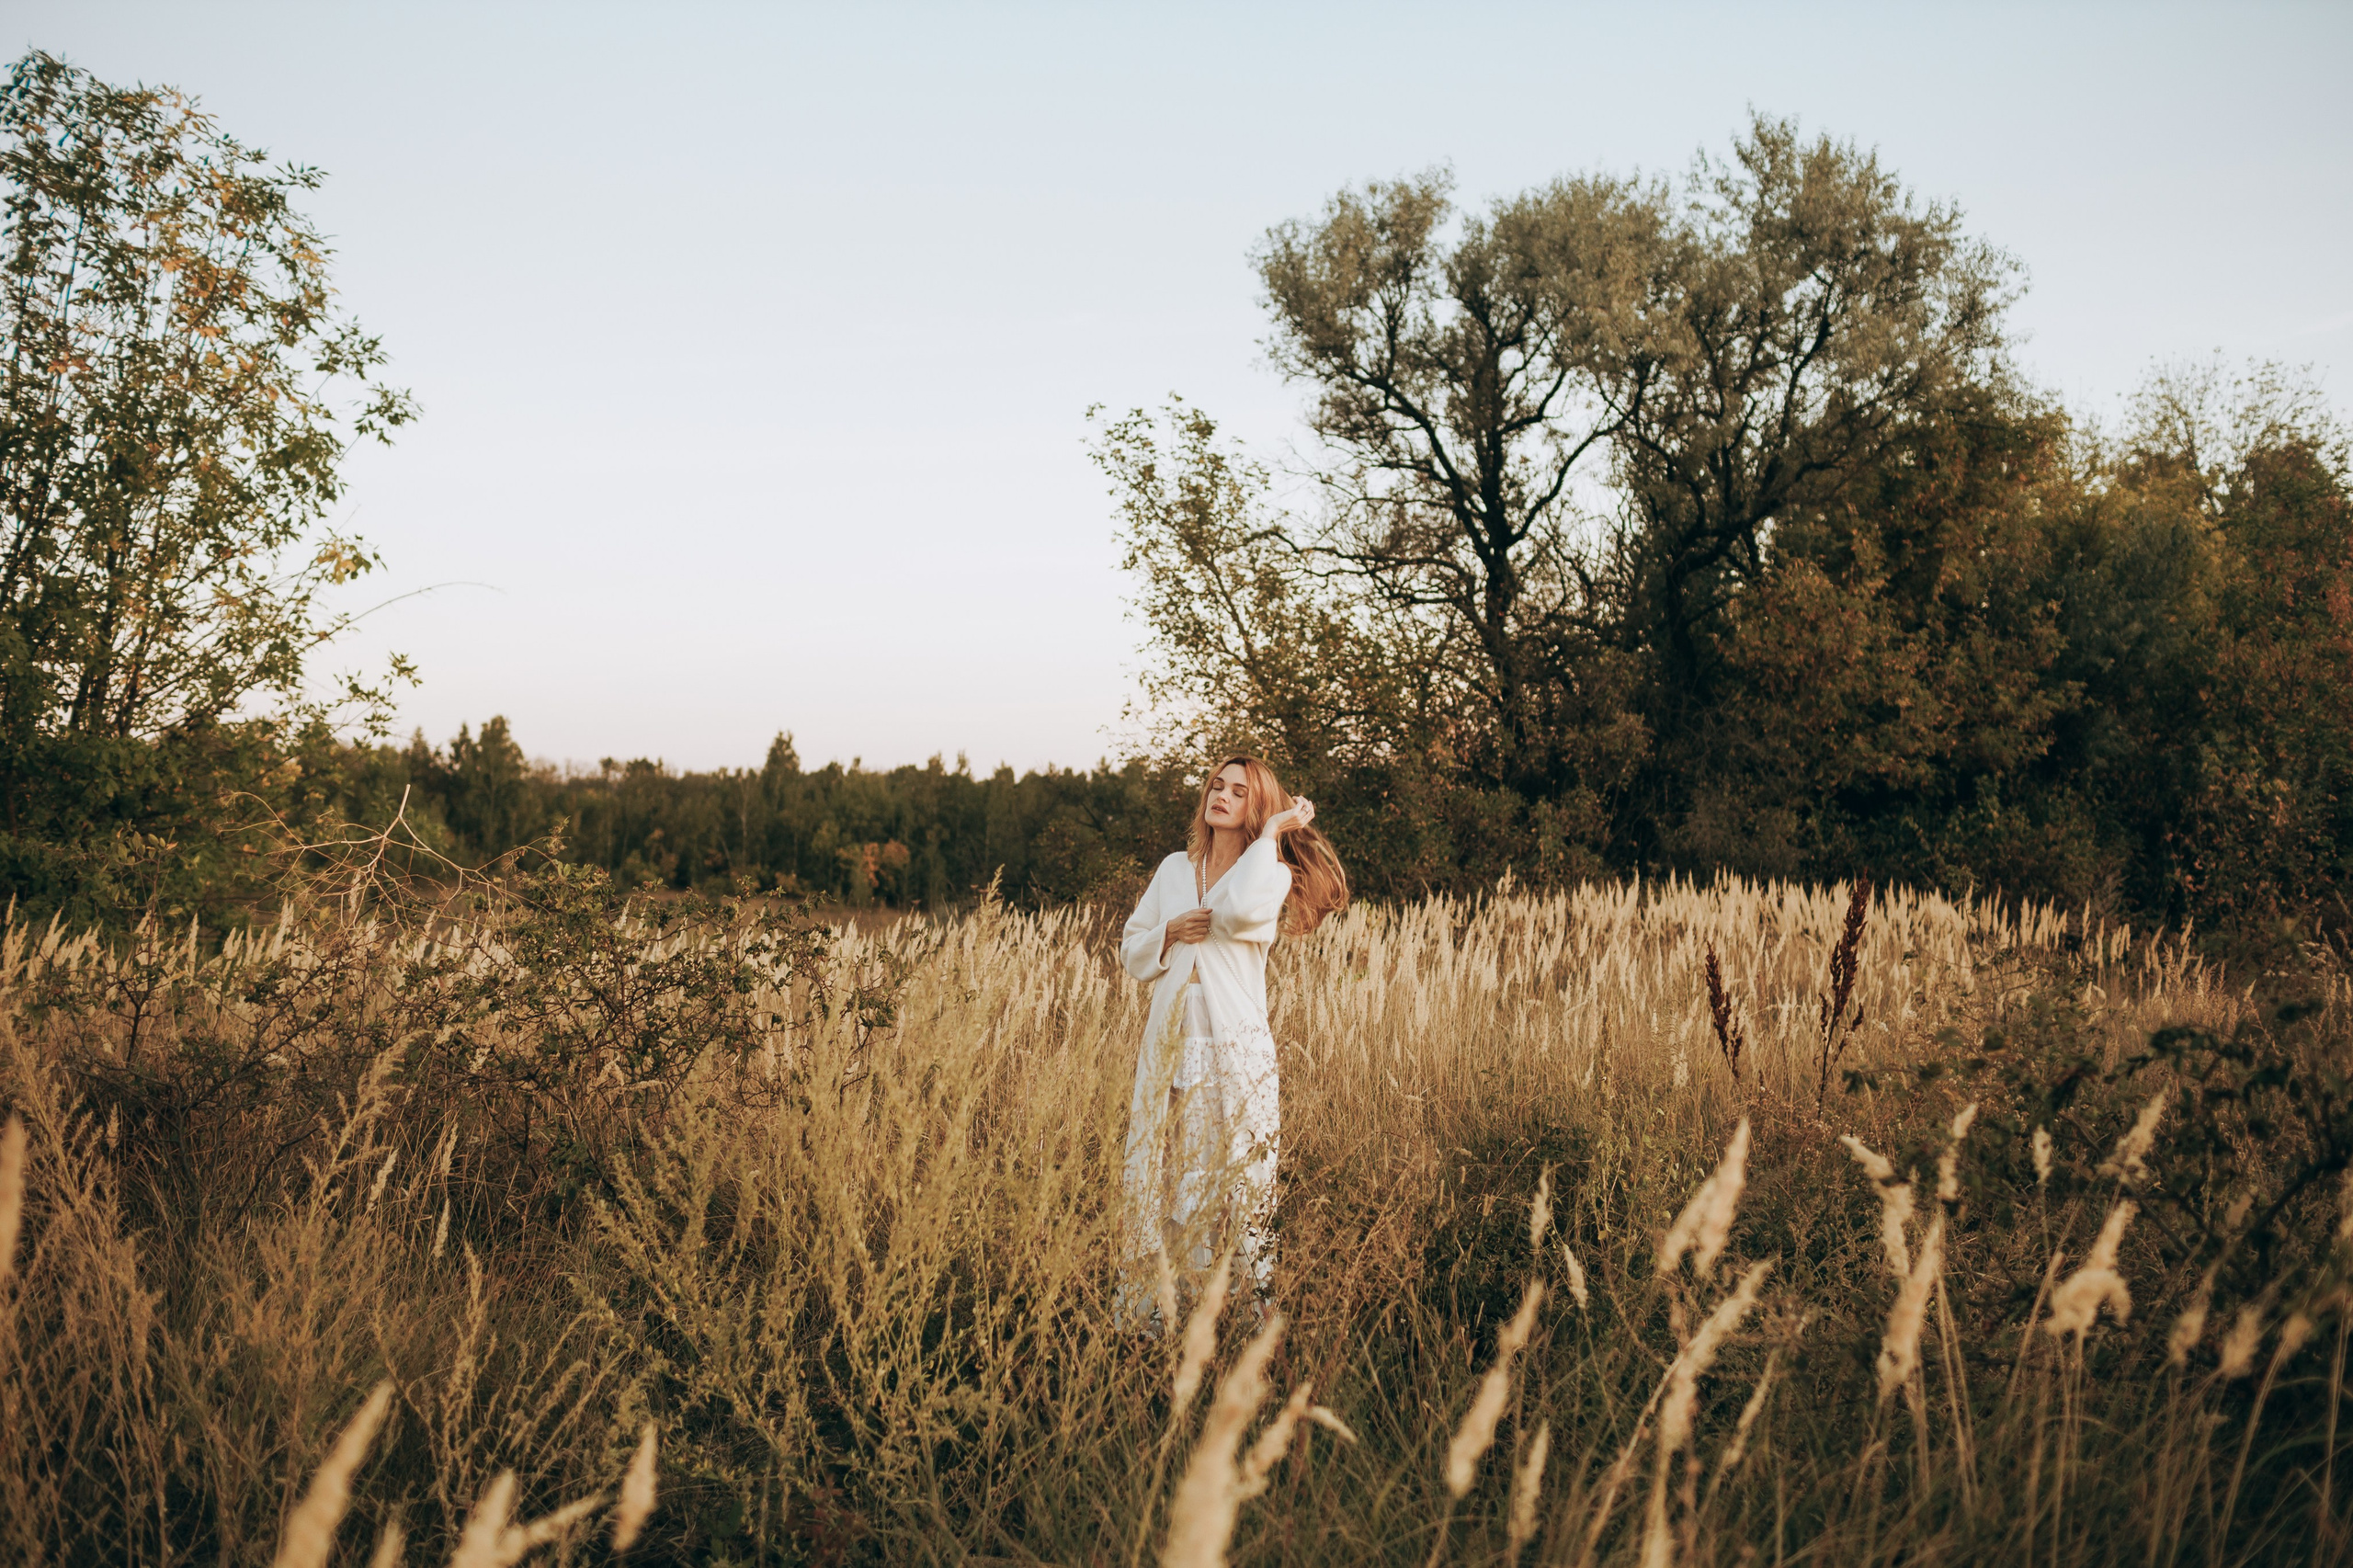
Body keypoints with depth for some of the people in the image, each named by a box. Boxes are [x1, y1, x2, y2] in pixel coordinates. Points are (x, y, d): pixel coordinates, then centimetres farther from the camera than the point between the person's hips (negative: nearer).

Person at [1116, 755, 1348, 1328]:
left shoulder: (1272, 874, 1)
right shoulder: (1174, 868, 14)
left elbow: (1240, 910, -23)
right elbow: (1131, 951, 17)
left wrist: (1271, 832, -12)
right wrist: (1169, 932, -5)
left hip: (1235, 1052, -4)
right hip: (1167, 1047, 4)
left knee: (1237, 1186, -4)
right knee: (1155, 1183, 3)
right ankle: (1145, 1311, 10)